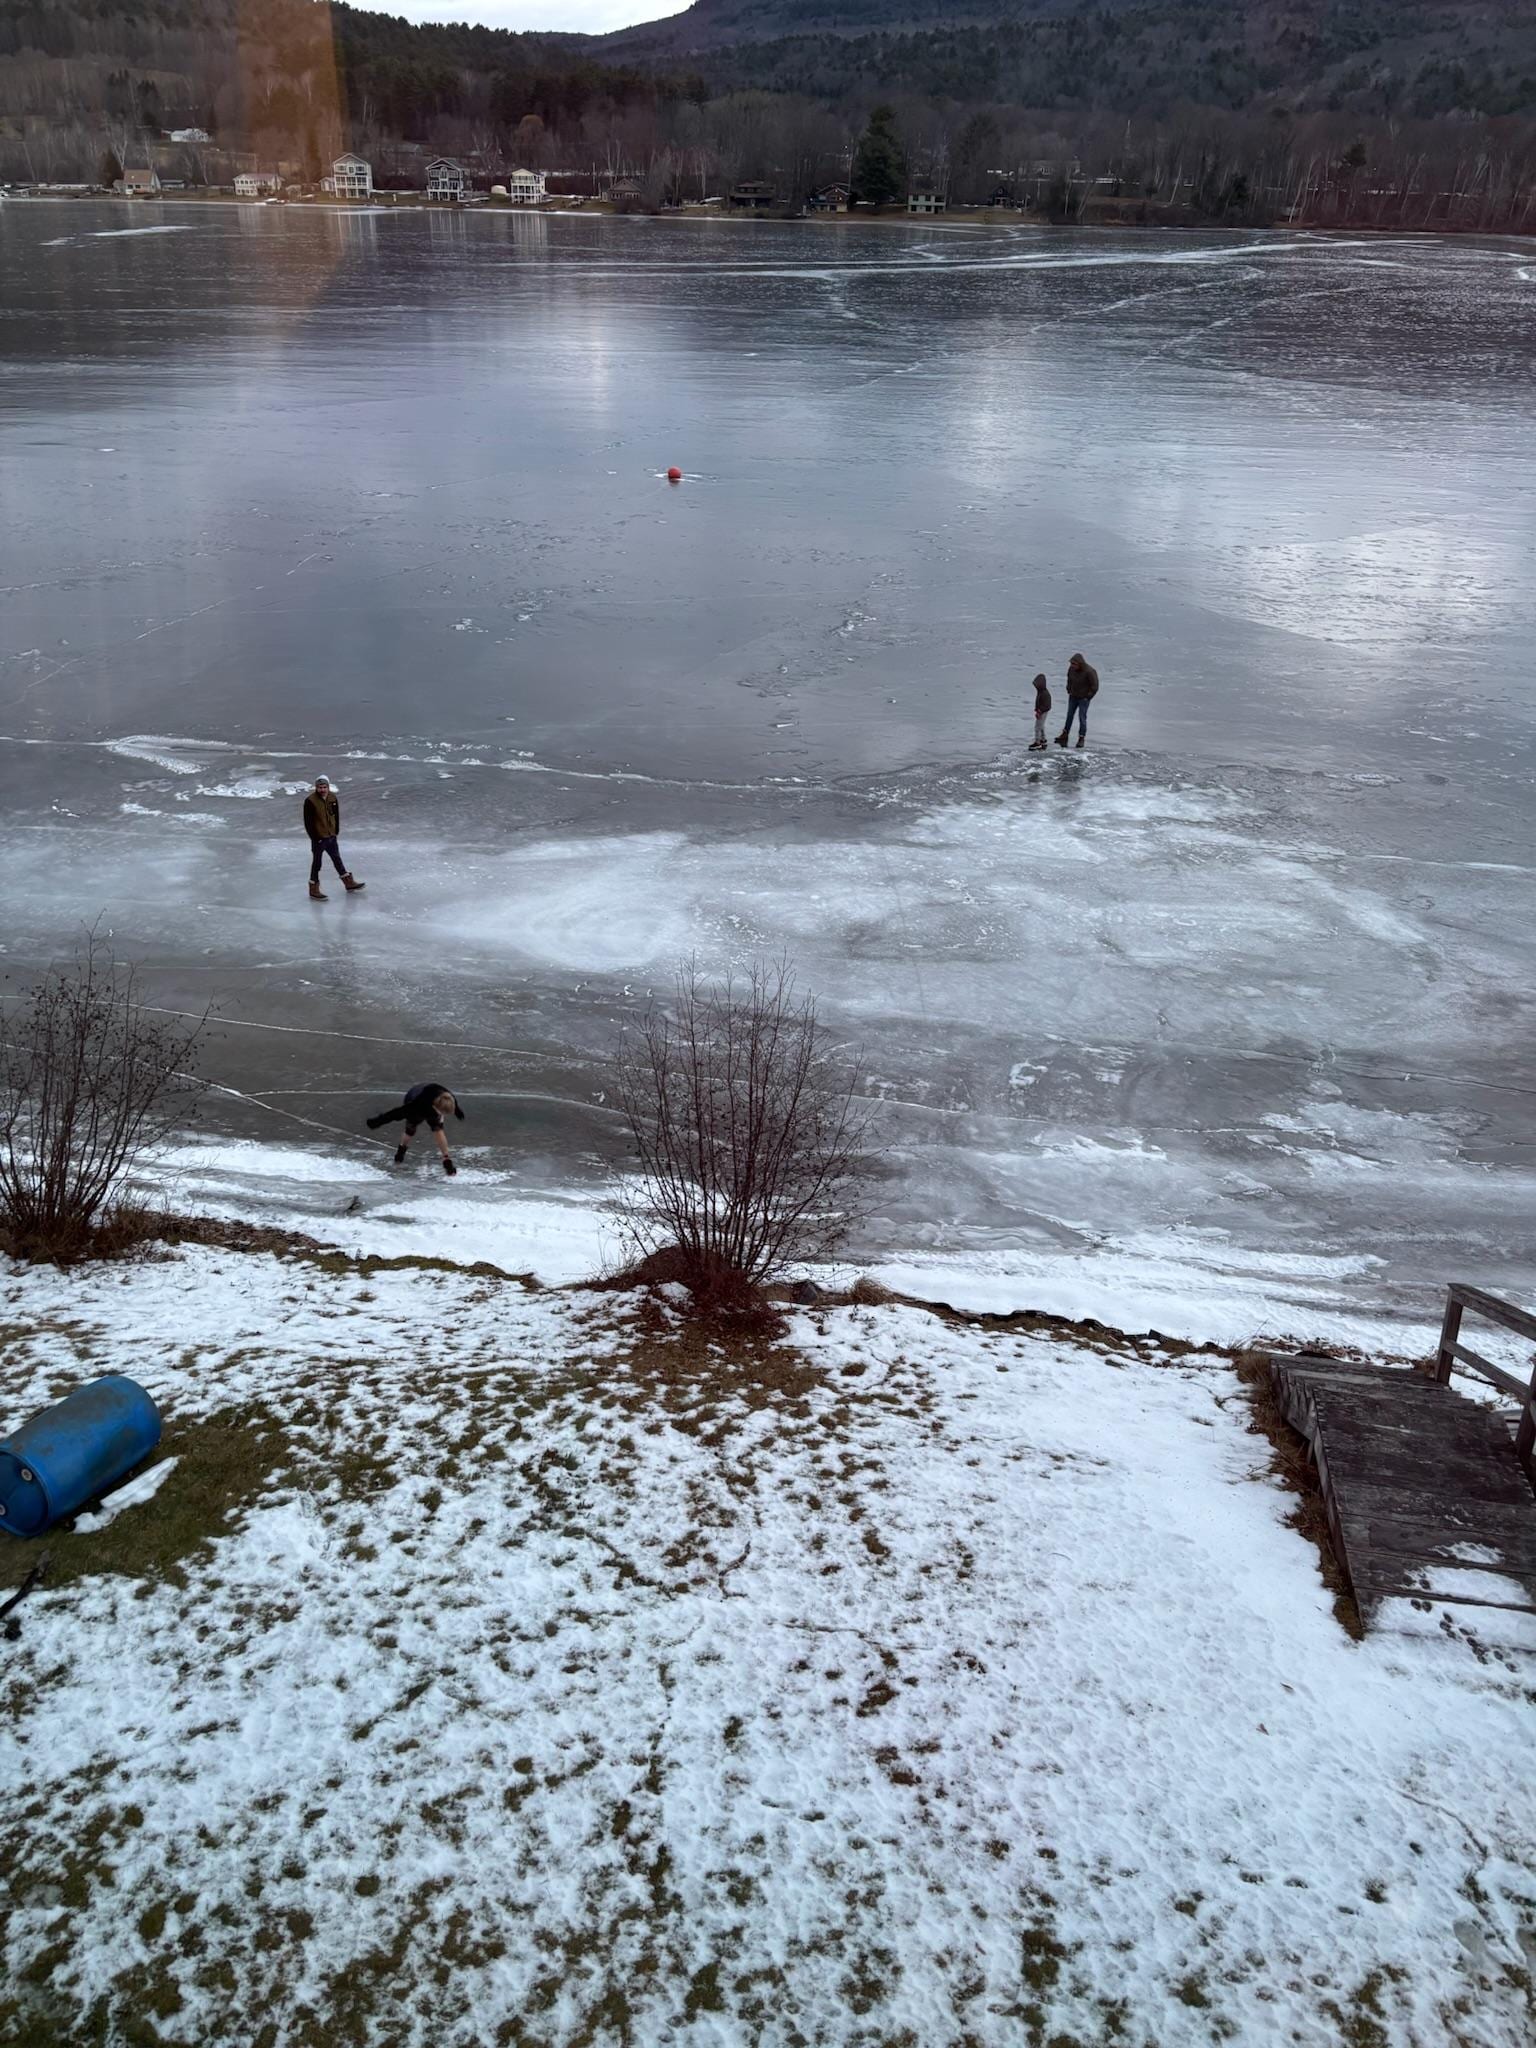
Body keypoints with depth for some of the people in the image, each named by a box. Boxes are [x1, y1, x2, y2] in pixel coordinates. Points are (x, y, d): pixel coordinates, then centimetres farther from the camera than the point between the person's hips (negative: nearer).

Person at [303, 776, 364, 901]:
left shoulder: (333, 798, -1)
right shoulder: (310, 801, -19)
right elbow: (308, 822, -16)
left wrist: (336, 832, 8)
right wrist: (315, 837, -15)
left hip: (331, 836, 6)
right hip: (318, 838, -6)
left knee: (337, 860, 20)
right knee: (316, 863, 4)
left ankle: (349, 882, 31)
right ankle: (314, 889, 15)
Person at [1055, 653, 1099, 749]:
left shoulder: (1089, 672, -26)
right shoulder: (1071, 669, -9)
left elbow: (1095, 686, -17)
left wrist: (1087, 697, -13)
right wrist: (1069, 691, 8)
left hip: (1084, 698, -5)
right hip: (1073, 696, 5)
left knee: (1082, 717, -3)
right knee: (1069, 715, 15)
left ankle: (1081, 738, 8)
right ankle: (1065, 733, 28)